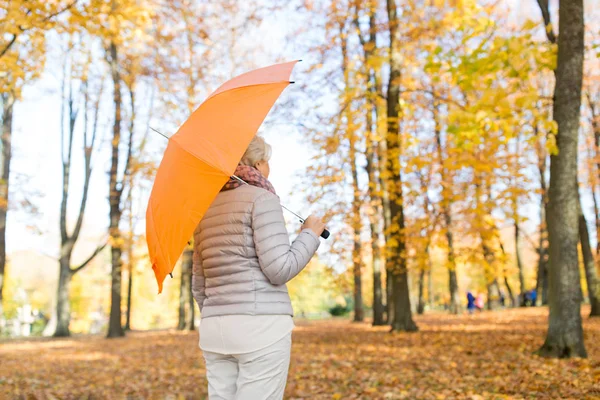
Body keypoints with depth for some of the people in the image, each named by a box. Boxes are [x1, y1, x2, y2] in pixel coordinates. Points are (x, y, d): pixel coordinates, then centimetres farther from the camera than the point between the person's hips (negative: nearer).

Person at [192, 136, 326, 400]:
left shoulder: (208, 211, 16)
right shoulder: (262, 198, -6)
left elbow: (200, 286, 17)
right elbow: (280, 270, -14)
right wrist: (311, 235, 3)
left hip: (217, 330, 7)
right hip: (262, 329, -7)